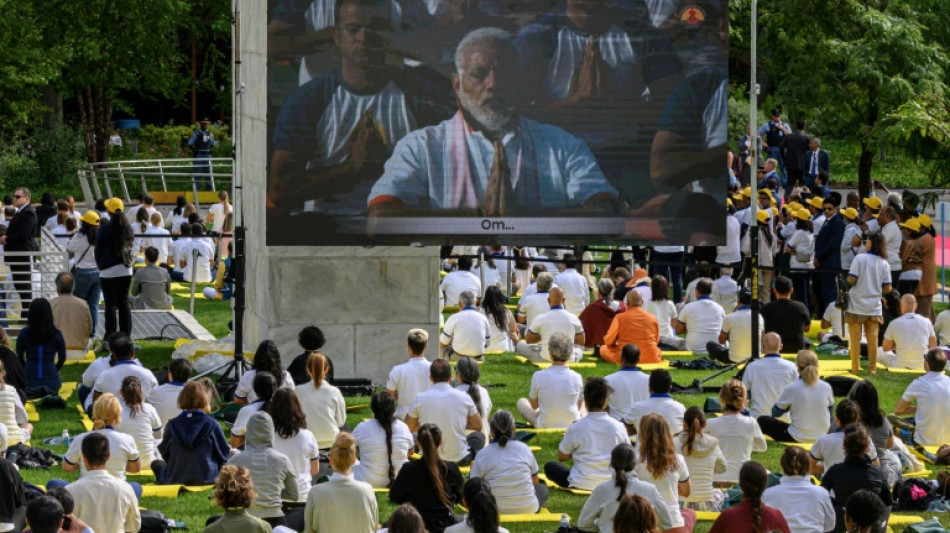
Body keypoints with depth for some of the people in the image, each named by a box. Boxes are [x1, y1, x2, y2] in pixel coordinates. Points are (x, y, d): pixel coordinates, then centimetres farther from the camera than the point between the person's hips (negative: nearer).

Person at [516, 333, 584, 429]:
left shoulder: (538, 376, -17)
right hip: (573, 426, 1)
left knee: (522, 402, 24)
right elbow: (579, 406, 3)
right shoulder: (576, 377, -14)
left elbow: (534, 406, -1)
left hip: (545, 427, -1)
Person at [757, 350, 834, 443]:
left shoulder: (791, 389, -13)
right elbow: (831, 407, 14)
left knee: (762, 420, 15)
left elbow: (775, 412, 1)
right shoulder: (826, 387, -5)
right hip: (822, 435, 2)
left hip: (798, 438, -2)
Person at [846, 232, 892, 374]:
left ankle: (855, 368, 6)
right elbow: (887, 288, 0)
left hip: (857, 307, -3)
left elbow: (851, 280, -15)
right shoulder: (884, 263, 0)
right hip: (874, 307, 3)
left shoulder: (860, 258, -10)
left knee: (855, 339, 5)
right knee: (873, 339, 8)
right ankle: (872, 368, 9)